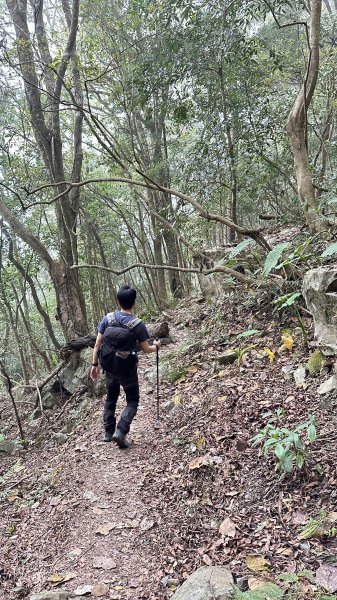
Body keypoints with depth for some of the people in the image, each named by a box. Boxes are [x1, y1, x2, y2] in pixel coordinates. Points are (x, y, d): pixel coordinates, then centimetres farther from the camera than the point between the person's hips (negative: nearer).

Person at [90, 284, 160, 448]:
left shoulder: (108, 318, -6)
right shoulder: (137, 324, -15)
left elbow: (97, 344, -3)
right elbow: (146, 349, -7)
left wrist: (95, 364, 7)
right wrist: (156, 346, 15)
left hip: (110, 366, 4)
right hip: (127, 369, -4)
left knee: (111, 398, 22)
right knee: (132, 401, 11)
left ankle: (108, 432, 27)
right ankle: (120, 431, -6)